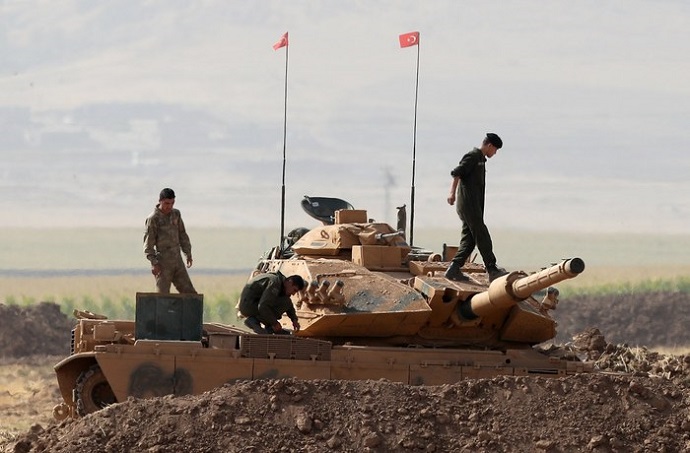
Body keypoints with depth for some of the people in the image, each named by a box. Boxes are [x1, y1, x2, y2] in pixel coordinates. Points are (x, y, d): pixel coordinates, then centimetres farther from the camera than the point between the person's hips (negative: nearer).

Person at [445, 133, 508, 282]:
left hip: (474, 206, 10)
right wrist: (453, 193, -28)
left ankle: (454, 270, 4)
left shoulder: (480, 159, 22)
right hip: (468, 204, -10)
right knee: (482, 236, -8)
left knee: (469, 239, 6)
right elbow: (456, 173, -18)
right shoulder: (473, 157, -8)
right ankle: (492, 271, -8)